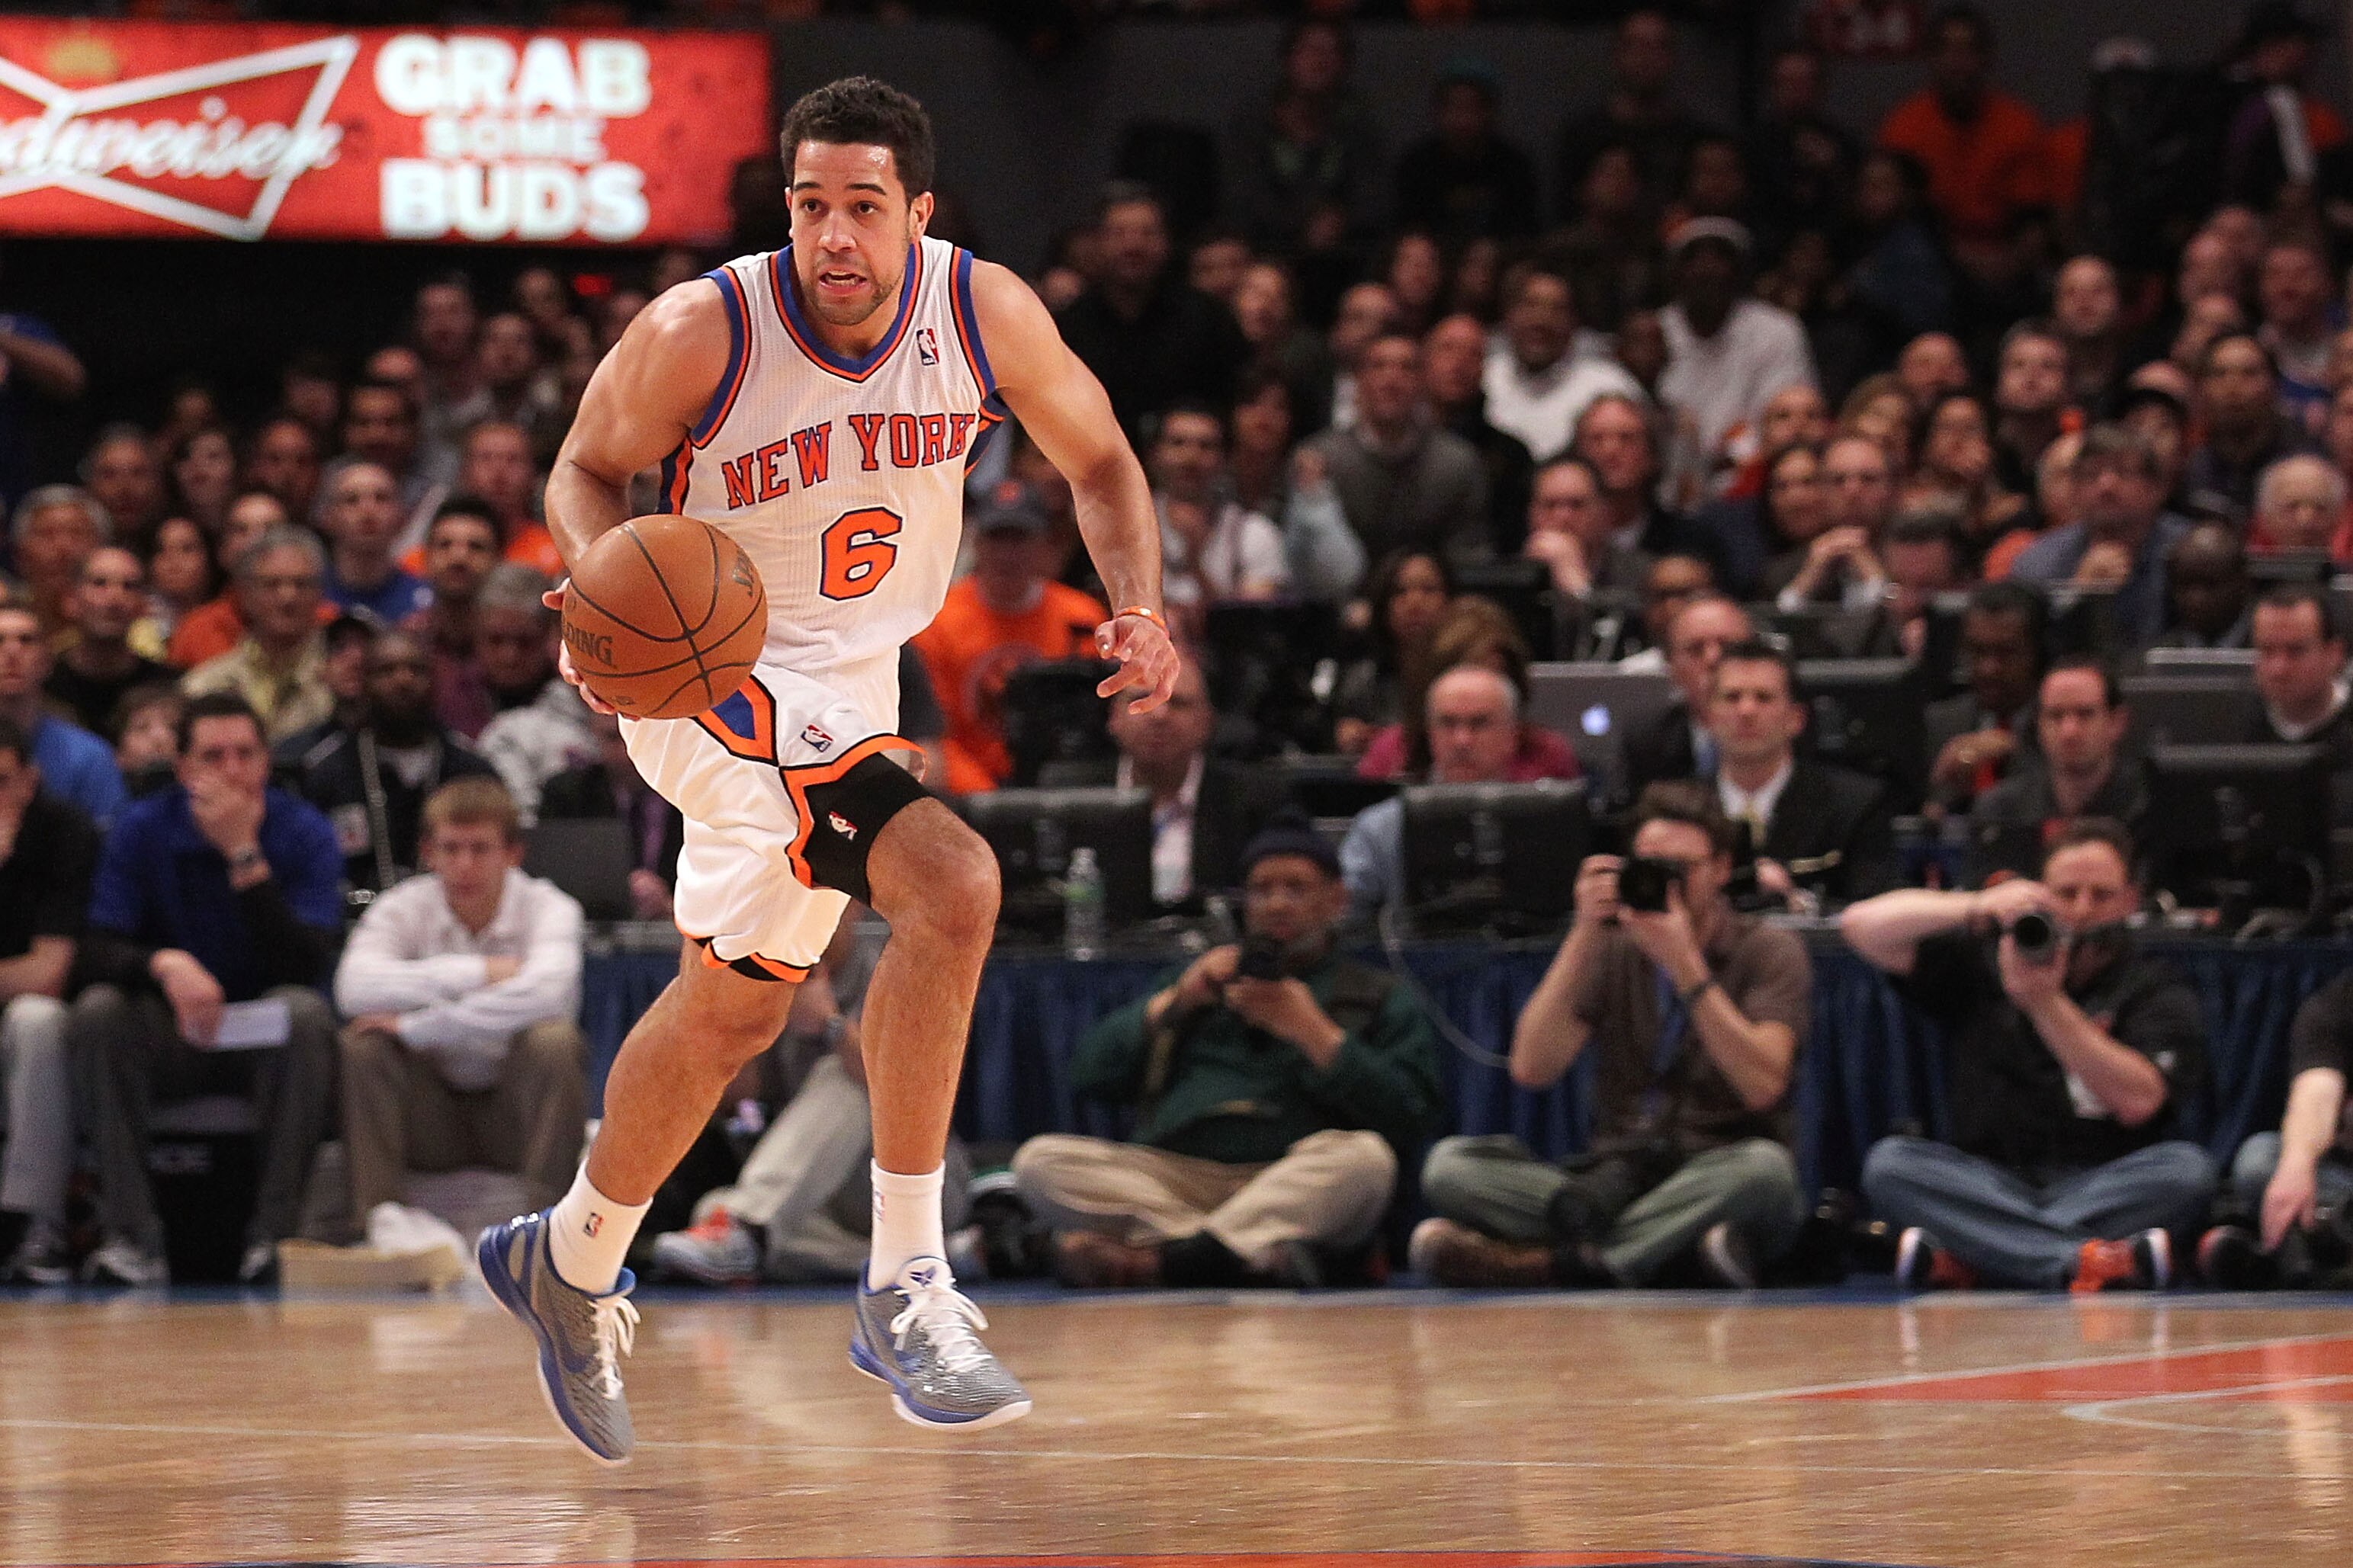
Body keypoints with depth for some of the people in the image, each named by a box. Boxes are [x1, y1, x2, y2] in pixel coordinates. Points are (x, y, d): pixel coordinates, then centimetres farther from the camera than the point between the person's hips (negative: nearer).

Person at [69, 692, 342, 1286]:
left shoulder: (304, 833, -9)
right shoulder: (141, 831, -4)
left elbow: (305, 967, -22)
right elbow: (101, 955, -12)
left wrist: (245, 854, -27)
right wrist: (163, 964, -34)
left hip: (269, 1043, -1)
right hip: (170, 1041, 1)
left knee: (304, 1011, -34)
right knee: (98, 1010, -28)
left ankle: (275, 1233, -32)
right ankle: (131, 1237, -31)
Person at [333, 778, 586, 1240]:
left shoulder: (548, 907, -12)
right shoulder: (402, 907, -7)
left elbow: (546, 993, -34)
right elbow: (355, 988, -27)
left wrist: (416, 1028, -33)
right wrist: (477, 973, -29)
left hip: (518, 1108, -1)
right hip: (432, 1117, 1)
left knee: (554, 1040, -30)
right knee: (361, 1045, -24)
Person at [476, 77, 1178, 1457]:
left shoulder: (987, 312, -9)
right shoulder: (703, 333, -18)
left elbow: (1100, 462, 6)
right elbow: (588, 471, -3)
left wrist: (1143, 613, -11)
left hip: (853, 692, 6)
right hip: (713, 672, -6)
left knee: (734, 1006, 8)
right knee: (952, 882, -25)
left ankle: (574, 1266, 28)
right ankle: (909, 1282, -19)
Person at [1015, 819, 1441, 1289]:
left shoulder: (1382, 1000, 20)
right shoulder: (1204, 980, 31)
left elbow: (1409, 1122, 2)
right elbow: (1089, 1073, 20)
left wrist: (1314, 1034, -3)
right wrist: (1172, 1003, 8)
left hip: (1292, 1188, -2)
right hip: (1173, 1173, 3)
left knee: (1364, 1157, -35)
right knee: (1041, 1158, -22)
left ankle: (1148, 1257, -45)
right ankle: (1266, 1253, -38)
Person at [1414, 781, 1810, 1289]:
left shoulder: (1768, 951, 2)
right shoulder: (1612, 949, 11)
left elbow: (1762, 1086, -15)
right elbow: (1532, 1069, -3)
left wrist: (1684, 961, -18)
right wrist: (1584, 936, -8)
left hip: (1716, 1184, -3)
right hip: (1616, 1175, 3)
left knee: (1764, 1167, -38)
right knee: (1449, 1162, -18)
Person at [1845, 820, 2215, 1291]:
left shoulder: (2157, 992, 10)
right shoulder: (1980, 964, 15)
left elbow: (2137, 1101, -9)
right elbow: (1861, 925, 4)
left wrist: (2045, 1002, -14)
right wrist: (1976, 908, -11)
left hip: (2105, 1191, -1)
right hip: (1986, 1189, 1)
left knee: (2185, 1167, -31)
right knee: (1890, 1161, -26)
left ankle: (1957, 1260, -39)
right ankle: (2100, 1261, -43)